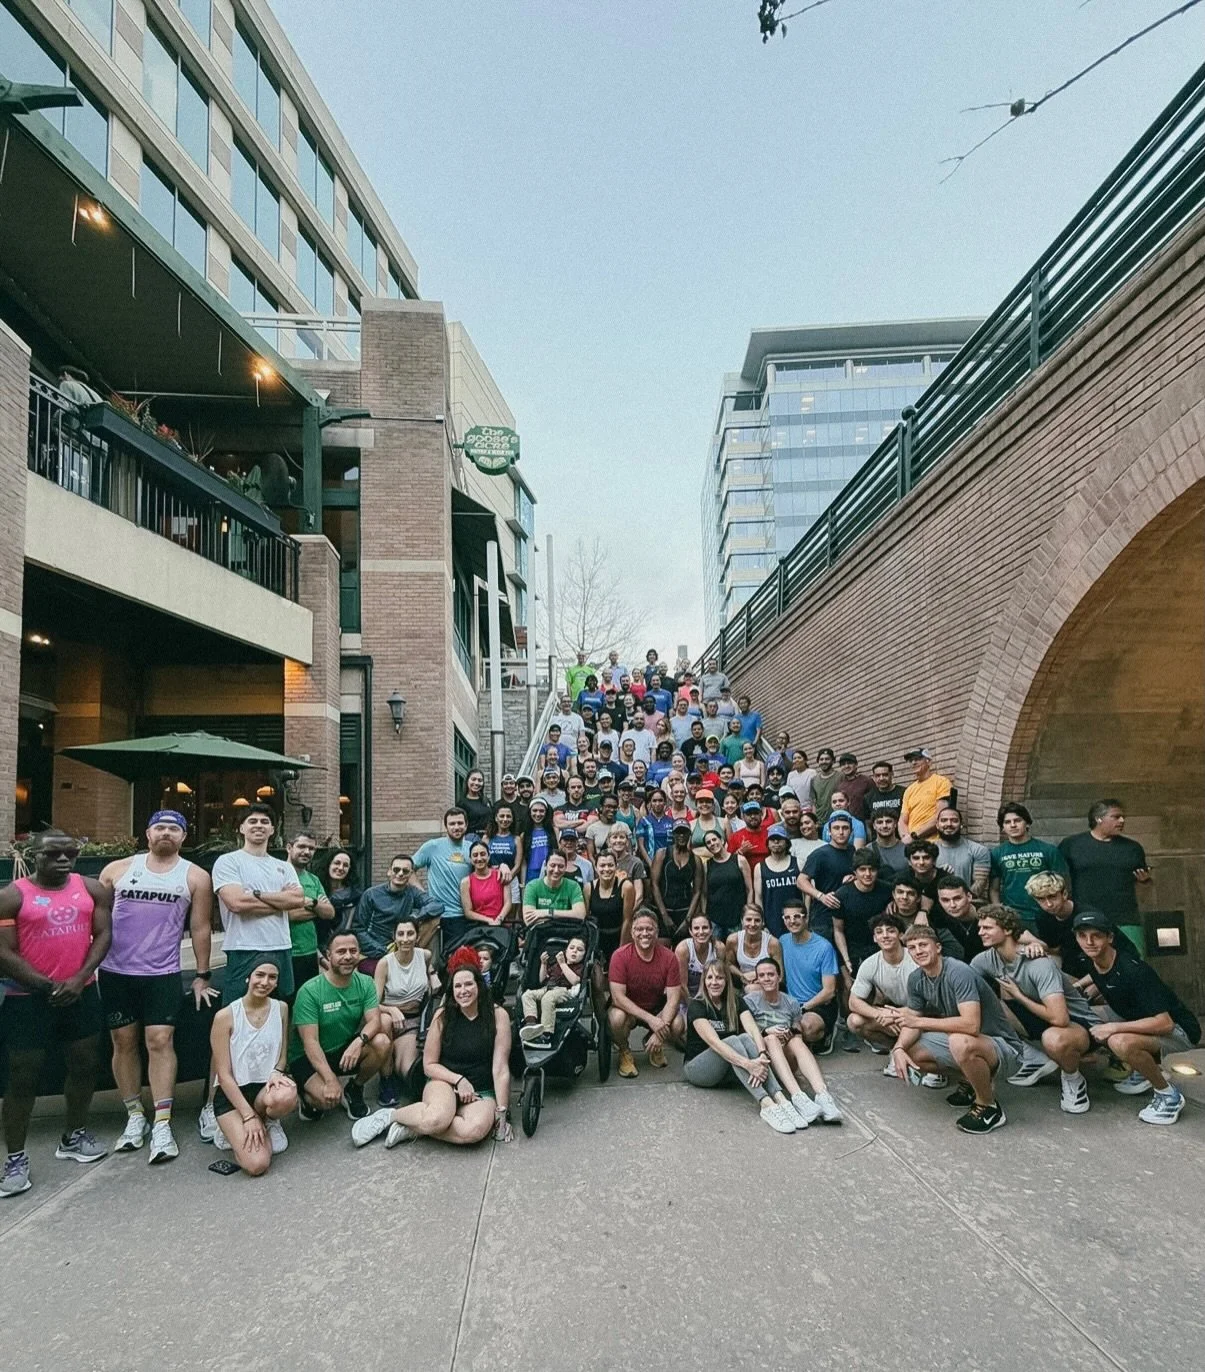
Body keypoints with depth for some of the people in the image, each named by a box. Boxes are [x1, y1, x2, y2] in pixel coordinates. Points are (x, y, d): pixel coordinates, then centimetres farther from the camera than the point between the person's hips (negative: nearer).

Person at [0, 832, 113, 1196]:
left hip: (81, 993, 4)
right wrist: (48, 986, -14)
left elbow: (103, 934, -1)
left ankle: (74, 1135, 33)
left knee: (84, 1065, 14)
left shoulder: (92, 889, 2)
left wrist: (79, 978, -13)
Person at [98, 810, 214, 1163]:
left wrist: (201, 976, 3)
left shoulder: (195, 877, 2)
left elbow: (200, 928, 4)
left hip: (162, 974, -2)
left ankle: (162, 1125, -3)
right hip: (114, 973, 2)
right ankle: (135, 1117, 19)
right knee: (124, 1042, 7)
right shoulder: (118, 869, 5)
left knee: (160, 1041, -7)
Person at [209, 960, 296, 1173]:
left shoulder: (281, 1009, 1)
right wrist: (248, 1116, -17)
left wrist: (276, 1073, -16)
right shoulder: (225, 1016, -12)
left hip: (266, 1087, 3)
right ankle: (234, 1131, 10)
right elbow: (224, 1075, -10)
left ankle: (269, 1122, 1)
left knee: (287, 1097, -37)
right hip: (233, 1093, -3)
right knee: (256, 1164, -25)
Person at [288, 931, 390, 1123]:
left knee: (382, 1042, -23)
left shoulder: (365, 983, -6)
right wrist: (330, 1079, -34)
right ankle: (306, 1094, 5)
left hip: (346, 1050, 5)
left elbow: (374, 1021, -15)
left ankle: (354, 1089, 4)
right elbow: (310, 1042, -24)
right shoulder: (309, 991, -21)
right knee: (328, 1098, -32)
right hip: (308, 1058, -5)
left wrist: (359, 1041, -38)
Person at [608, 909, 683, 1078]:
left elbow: (673, 998, -16)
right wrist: (650, 1019, -33)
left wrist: (661, 1029, -29)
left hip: (656, 1008, 2)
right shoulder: (620, 956, -21)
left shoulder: (668, 957, -14)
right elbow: (618, 997, -25)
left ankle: (653, 1045, 9)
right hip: (628, 1009, -2)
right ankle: (624, 1052, 0)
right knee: (616, 1018, -35)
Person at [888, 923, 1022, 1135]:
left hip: (1002, 1046, -8)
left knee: (961, 1042, -39)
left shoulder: (959, 973, -26)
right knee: (908, 1052, 0)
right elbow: (912, 1024, 3)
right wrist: (898, 1048, -19)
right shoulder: (916, 979, -1)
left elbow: (971, 1025, -37)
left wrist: (918, 1021, -31)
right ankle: (973, 1081, 16)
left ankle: (989, 1107, -12)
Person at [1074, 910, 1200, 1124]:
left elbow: (1164, 1023, -33)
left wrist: (1113, 1028, -30)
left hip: (1179, 1030, -9)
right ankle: (1143, 1071, 18)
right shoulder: (1092, 967, -4)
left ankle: (1168, 1095, -10)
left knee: (1121, 1042, -34)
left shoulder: (1134, 972, -29)